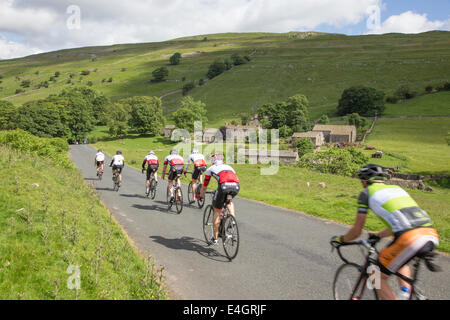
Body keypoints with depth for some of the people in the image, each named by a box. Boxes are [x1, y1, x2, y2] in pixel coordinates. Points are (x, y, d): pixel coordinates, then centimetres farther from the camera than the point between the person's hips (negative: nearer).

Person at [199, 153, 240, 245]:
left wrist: (201, 196, 54)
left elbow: (205, 186, 36)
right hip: (236, 186, 4)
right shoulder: (229, 167, 36)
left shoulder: (211, 169, 27)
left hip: (224, 185, -3)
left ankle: (215, 238, 18)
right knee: (229, 200, 38)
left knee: (217, 212, 12)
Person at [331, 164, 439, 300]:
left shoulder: (367, 192, 12)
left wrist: (340, 239, 32)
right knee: (400, 260, 37)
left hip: (410, 239, -7)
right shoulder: (397, 188, 30)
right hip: (432, 235, 7)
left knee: (379, 278, 13)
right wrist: (378, 235, 52)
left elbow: (357, 231, 13)